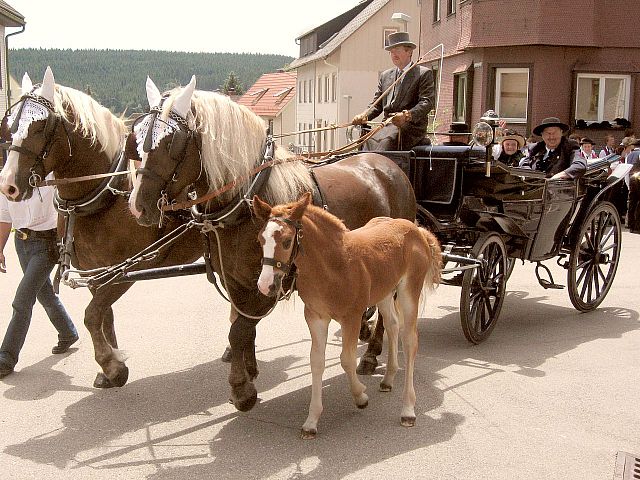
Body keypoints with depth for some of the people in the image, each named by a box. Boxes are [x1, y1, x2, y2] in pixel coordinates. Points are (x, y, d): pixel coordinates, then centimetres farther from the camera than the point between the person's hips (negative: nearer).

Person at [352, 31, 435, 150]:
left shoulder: (424, 73, 4)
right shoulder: (385, 75, 21)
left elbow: (428, 102, -8)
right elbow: (377, 104, 18)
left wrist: (407, 115, -26)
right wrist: (364, 115, -5)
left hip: (411, 126, -5)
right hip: (389, 125, 5)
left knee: (386, 141, -32)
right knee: (370, 140, -23)